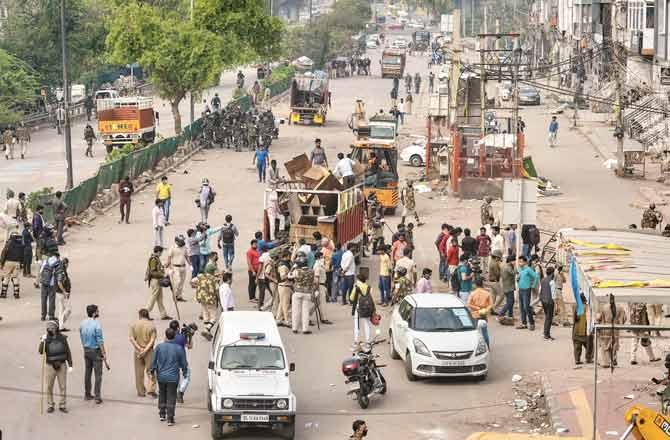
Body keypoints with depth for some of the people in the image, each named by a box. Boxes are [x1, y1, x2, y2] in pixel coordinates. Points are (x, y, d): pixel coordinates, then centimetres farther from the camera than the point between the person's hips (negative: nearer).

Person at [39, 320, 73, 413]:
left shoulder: (62, 338, -3)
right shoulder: (46, 339, -6)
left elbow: (68, 352, 2)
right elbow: (41, 352, -18)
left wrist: (70, 365, -2)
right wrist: (42, 341, -32)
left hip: (62, 365, 1)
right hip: (50, 366, -1)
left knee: (63, 387, 4)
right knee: (49, 387, 4)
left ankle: (62, 405, 15)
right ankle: (50, 406, 17)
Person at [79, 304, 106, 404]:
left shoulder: (82, 324, 1)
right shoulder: (96, 325, -20)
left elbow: (82, 338, 10)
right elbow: (100, 341, -18)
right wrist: (104, 354, -11)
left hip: (86, 350, 7)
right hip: (96, 351, -7)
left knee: (87, 372, 15)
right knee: (98, 374, -1)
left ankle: (87, 394, 22)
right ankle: (97, 397, -3)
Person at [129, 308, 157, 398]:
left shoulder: (134, 324, 0)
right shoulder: (152, 325, -3)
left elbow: (131, 338, -8)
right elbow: (152, 340, -11)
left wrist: (139, 348, -12)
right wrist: (145, 350, -14)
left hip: (138, 351, 1)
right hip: (149, 351, -1)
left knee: (139, 372, 8)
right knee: (150, 370, 5)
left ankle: (141, 392, 12)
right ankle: (151, 389, -8)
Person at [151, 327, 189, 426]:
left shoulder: (159, 347, -7)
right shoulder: (179, 348, -8)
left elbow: (154, 361, 1)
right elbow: (183, 363, 0)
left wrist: (153, 370, 18)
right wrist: (184, 372, 19)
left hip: (161, 376, 2)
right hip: (173, 377, -2)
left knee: (162, 395, 20)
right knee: (171, 397, 1)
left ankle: (162, 414, 30)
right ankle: (170, 419, -3)